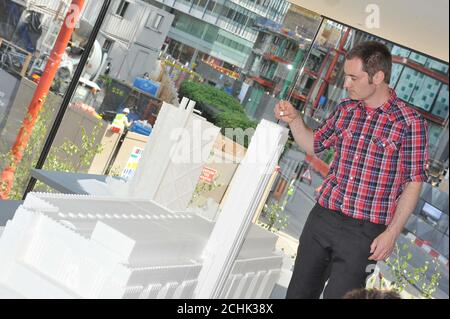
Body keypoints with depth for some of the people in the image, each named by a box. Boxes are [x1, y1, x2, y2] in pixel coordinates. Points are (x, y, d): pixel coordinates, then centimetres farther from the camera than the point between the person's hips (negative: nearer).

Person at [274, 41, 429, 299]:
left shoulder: (410, 123, -10)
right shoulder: (346, 109, 5)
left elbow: (413, 183, -8)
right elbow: (314, 145, 19)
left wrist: (392, 233, -13)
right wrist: (294, 119, 1)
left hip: (364, 232, -5)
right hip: (322, 217, 6)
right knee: (298, 293, 15)